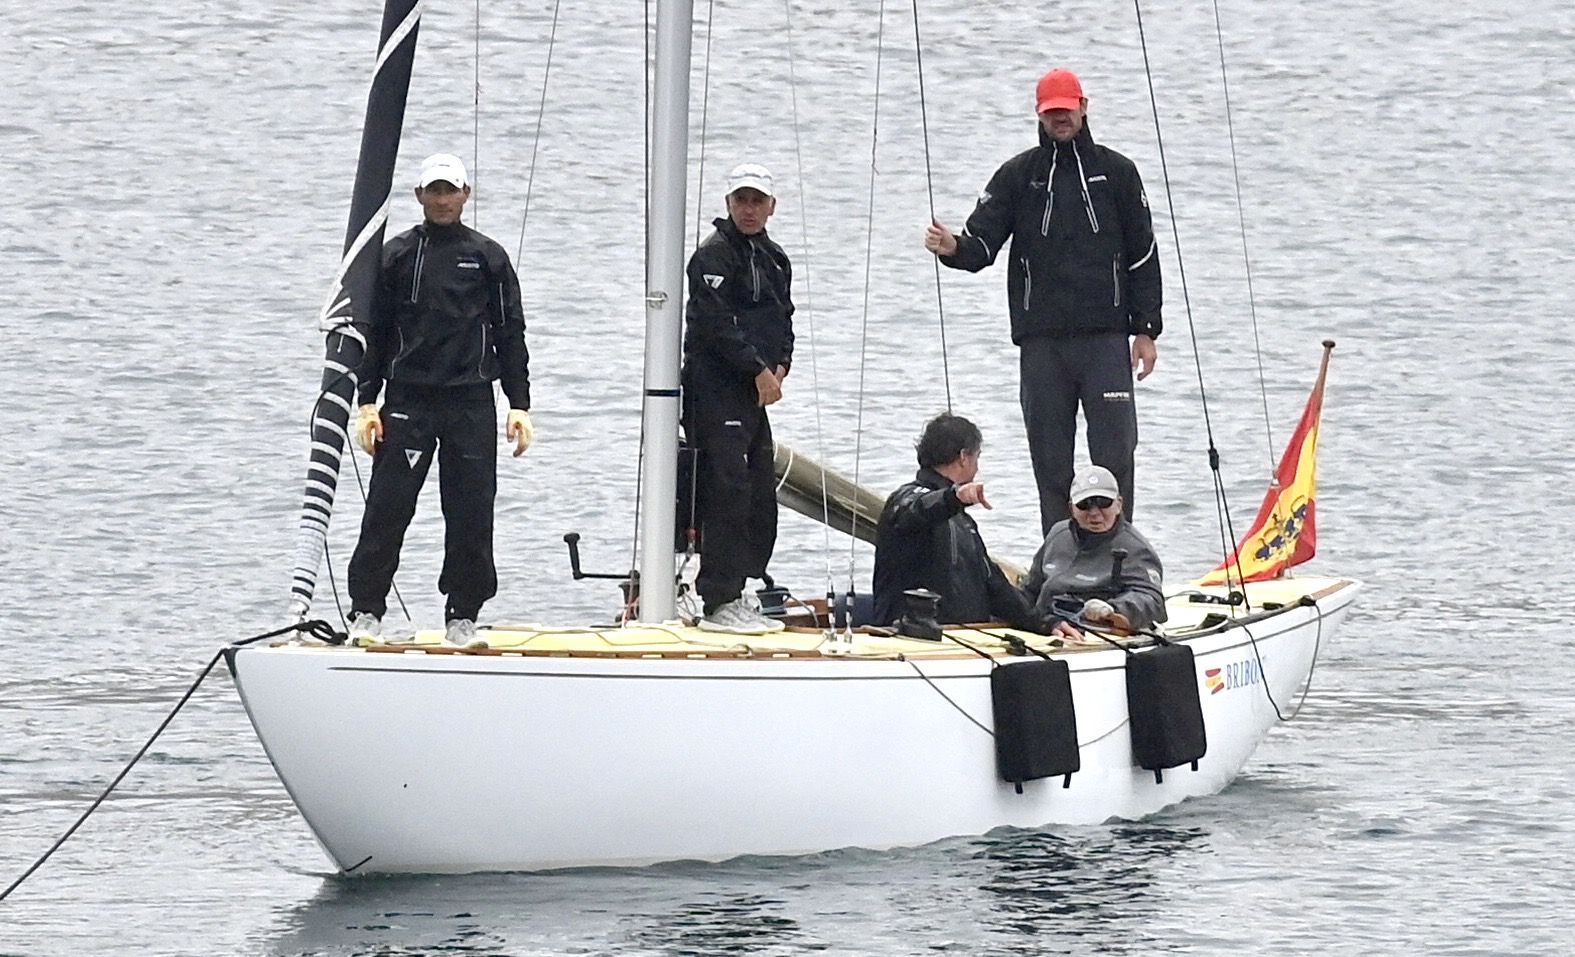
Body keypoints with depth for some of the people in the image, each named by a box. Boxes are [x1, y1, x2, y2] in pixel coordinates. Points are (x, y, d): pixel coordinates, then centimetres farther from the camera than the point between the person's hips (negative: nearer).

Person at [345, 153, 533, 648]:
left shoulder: (487, 258, 8)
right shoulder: (396, 255, 7)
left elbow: (510, 333, 9)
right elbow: (375, 332, 7)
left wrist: (519, 405, 3)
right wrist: (367, 402, 0)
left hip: (471, 403, 1)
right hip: (407, 400, -1)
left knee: (471, 515, 0)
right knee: (387, 509, -4)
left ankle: (462, 618, 9)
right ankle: (366, 612, 3)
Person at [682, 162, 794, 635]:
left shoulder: (774, 260, 18)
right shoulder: (713, 256, -9)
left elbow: (782, 320, 22)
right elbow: (717, 325, -17)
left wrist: (780, 365, 3)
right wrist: (758, 370, -15)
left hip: (754, 394, 9)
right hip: (715, 391, -9)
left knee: (760, 500, 9)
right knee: (728, 492, -13)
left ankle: (734, 595, 16)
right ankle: (719, 602, -13)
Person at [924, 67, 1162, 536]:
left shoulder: (1115, 172, 9)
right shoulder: (1018, 176, 9)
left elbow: (1142, 254, 11)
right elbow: (983, 242, 2)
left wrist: (1145, 329, 5)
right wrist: (954, 248, -22)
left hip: (1104, 338, -1)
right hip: (1041, 343, 1)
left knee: (1114, 453, -7)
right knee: (1050, 459, 2)